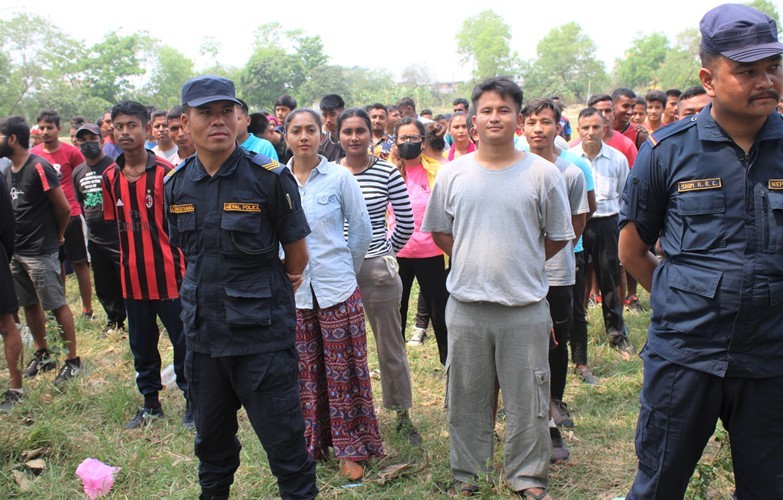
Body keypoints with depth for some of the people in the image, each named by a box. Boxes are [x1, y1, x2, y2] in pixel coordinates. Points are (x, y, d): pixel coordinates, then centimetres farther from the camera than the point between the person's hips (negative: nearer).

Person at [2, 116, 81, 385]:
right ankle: (42, 355, 30)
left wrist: (57, 236, 1)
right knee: (30, 305, 16)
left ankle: (72, 361, 8)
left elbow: (64, 208, -13)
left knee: (57, 305, -1)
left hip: (40, 252, -9)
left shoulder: (39, 168, -16)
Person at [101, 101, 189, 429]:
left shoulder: (165, 172, -10)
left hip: (169, 275, -5)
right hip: (133, 278, 5)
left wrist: (184, 265, -8)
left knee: (183, 342, 4)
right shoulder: (110, 177, 5)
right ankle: (150, 403, 30)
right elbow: (114, 223, 15)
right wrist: (130, 255, 9)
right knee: (141, 344, 15)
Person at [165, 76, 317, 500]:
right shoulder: (176, 184, 3)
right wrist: (211, 291, 11)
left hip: (262, 334, -5)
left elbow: (297, 256, -4)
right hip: (203, 332, 5)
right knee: (211, 438, 21)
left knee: (283, 439, 3)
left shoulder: (269, 178, -12)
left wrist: (264, 296, 7)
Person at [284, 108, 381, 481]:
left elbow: (362, 230, 3)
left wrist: (344, 269, 8)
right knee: (305, 371, 10)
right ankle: (310, 444, 26)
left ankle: (350, 449, 17)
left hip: (337, 289, -2)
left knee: (343, 370, 4)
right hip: (293, 290, 2)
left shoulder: (339, 177, -4)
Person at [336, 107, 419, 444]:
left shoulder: (388, 173, -4)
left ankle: (402, 414, 24)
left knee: (391, 349, 8)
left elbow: (406, 223, 3)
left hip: (378, 270, -2)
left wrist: (385, 251, 10)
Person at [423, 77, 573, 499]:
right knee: (466, 398, 13)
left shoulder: (543, 173, -1)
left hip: (526, 308, -1)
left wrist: (521, 263, 6)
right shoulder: (452, 174, 3)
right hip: (466, 306, 2)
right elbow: (438, 231, 13)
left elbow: (558, 236, 8)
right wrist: (474, 260, 6)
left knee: (527, 400, 8)